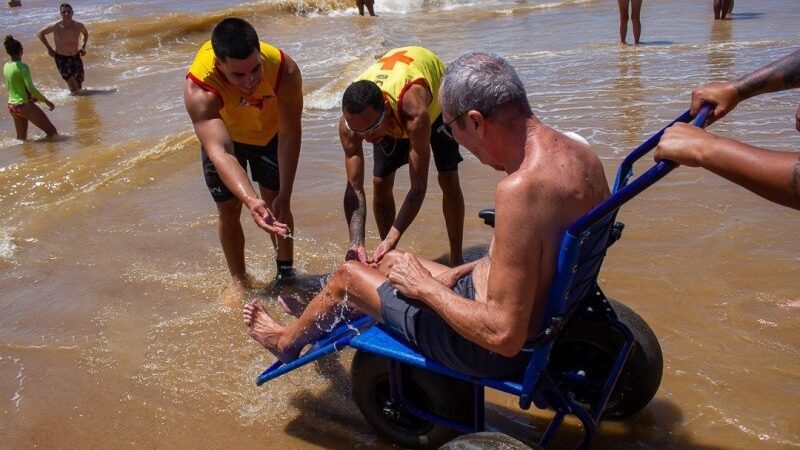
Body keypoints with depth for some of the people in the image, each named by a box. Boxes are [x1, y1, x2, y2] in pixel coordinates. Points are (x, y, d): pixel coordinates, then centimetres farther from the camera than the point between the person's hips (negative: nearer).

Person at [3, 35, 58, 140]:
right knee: (52, 132, -1)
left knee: (21, 138, 20)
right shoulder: (22, 67, -17)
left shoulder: (6, 66, 7)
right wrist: (46, 101, -16)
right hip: (25, 106, -8)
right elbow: (31, 88, -24)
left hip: (12, 107, 8)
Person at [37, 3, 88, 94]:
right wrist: (49, 48, -2)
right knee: (71, 82, -18)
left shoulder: (78, 26, -9)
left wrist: (83, 46, 4)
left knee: (79, 86, 8)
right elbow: (40, 33, 1)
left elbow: (85, 33, 17)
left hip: (76, 57, 3)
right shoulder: (56, 27, -16)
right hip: (61, 58, -3)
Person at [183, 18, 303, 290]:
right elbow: (220, 152, -51)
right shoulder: (199, 89, -42)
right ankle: (238, 280, 21)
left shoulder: (284, 71, -39)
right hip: (221, 135, 0)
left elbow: (289, 136, -33)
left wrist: (284, 196, -37)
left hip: (269, 133, 1)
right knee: (228, 210, 3)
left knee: (276, 204, 5)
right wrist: (251, 201, -65)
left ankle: (286, 271, 25)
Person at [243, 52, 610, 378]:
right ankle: (316, 324, 53)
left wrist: (425, 286, -18)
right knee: (393, 261, 25)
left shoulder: (520, 189, -35)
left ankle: (288, 342, 44)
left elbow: (504, 336, -32)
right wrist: (461, 273, 9)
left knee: (347, 274, 12)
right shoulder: (582, 153, -6)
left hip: (498, 350, -8)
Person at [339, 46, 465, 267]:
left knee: (448, 178, -10)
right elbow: (354, 188, -33)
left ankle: (457, 260, 6)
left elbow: (418, 187, -45)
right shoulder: (350, 121, -37)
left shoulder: (414, 112, -50)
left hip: (437, 96, -3)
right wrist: (356, 244, -46)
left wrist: (391, 240, -53)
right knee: (380, 182, -4)